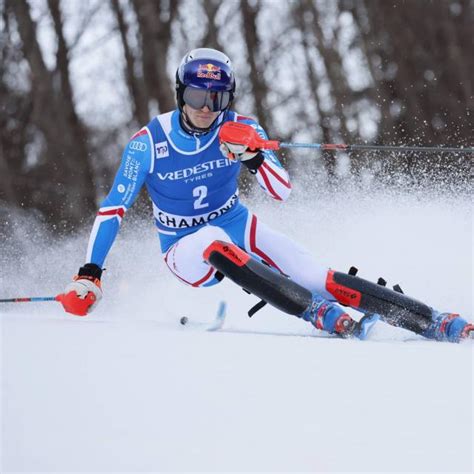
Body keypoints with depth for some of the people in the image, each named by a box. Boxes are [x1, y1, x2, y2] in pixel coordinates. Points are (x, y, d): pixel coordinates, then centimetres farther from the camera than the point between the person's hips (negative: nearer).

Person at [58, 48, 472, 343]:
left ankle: (430, 322, -21)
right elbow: (112, 210, -12)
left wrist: (252, 156, -35)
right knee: (215, 242, -39)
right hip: (187, 250, -2)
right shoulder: (148, 144, -16)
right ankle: (326, 317, -43)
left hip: (239, 230, 2)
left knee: (322, 280, -19)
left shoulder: (240, 130, -11)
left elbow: (283, 192, -16)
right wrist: (89, 275, -20)